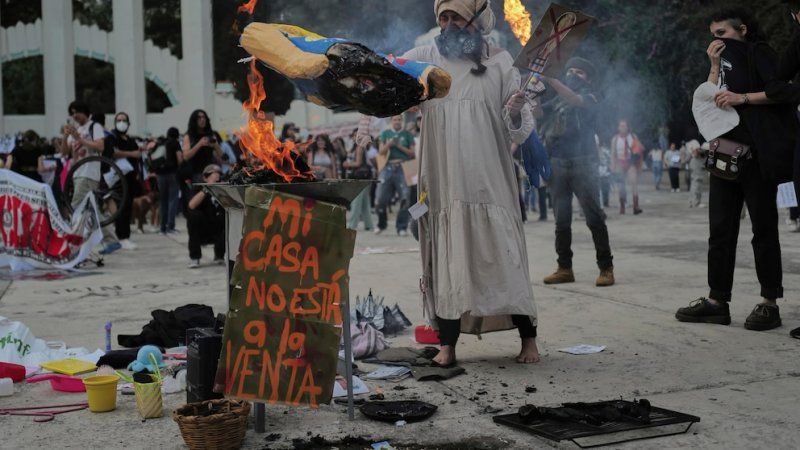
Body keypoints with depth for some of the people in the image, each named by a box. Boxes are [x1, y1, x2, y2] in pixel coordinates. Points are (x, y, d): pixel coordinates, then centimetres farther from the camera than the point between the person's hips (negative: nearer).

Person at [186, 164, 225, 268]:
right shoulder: (200, 190, -7)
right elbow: (191, 206, -28)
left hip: (219, 232, 2)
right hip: (202, 232, -2)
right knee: (193, 215, -30)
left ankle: (219, 255, 7)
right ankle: (194, 257, -18)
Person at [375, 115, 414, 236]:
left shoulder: (407, 135, 10)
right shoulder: (385, 134, 14)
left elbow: (412, 153, 5)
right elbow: (381, 152, 7)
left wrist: (400, 147, -6)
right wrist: (388, 144, -10)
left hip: (403, 168, -1)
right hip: (388, 167, 1)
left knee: (405, 199, -8)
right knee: (381, 198, -1)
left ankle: (402, 227, 0)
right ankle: (381, 224, 19)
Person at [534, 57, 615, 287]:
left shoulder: (591, 97, 4)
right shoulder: (558, 100, 20)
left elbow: (575, 100, -18)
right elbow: (537, 111, 5)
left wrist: (549, 80, -25)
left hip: (582, 164, -5)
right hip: (556, 164, 5)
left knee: (594, 217, -5)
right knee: (561, 219, 5)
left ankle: (606, 268, -2)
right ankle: (564, 268, 10)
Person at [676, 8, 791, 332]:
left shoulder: (757, 52, 0)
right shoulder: (725, 60, 23)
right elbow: (710, 100, 12)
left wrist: (743, 97, -20)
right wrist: (714, 66, 5)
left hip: (756, 155, -8)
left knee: (763, 228, -4)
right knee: (720, 230, 4)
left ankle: (770, 304, -1)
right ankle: (717, 302, 7)